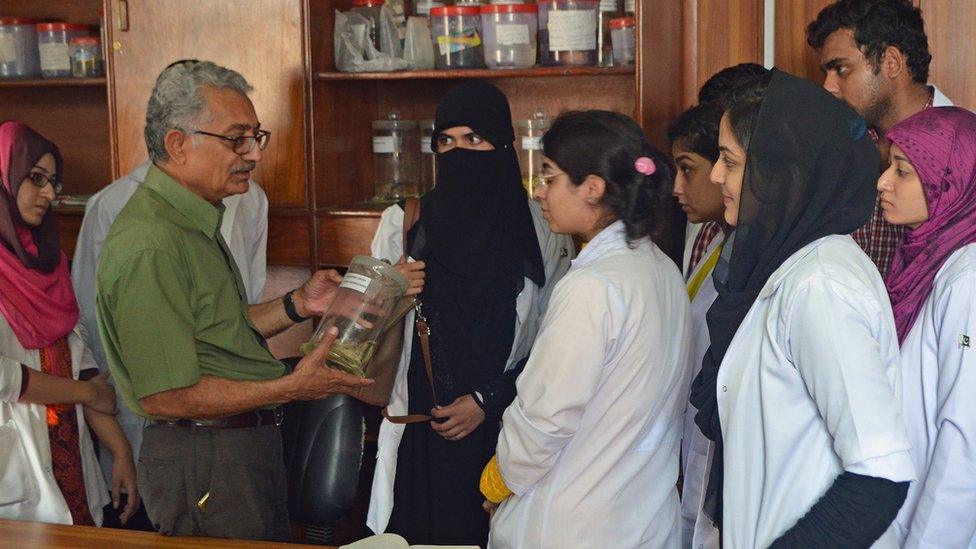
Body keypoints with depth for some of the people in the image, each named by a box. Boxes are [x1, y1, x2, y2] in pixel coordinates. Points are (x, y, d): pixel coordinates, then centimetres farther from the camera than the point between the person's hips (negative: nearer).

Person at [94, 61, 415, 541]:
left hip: (244, 443, 10)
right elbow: (166, 395, -25)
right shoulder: (148, 246, -23)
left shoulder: (195, 222, 11)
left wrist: (297, 305, 5)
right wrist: (290, 388, -21)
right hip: (203, 464, -10)